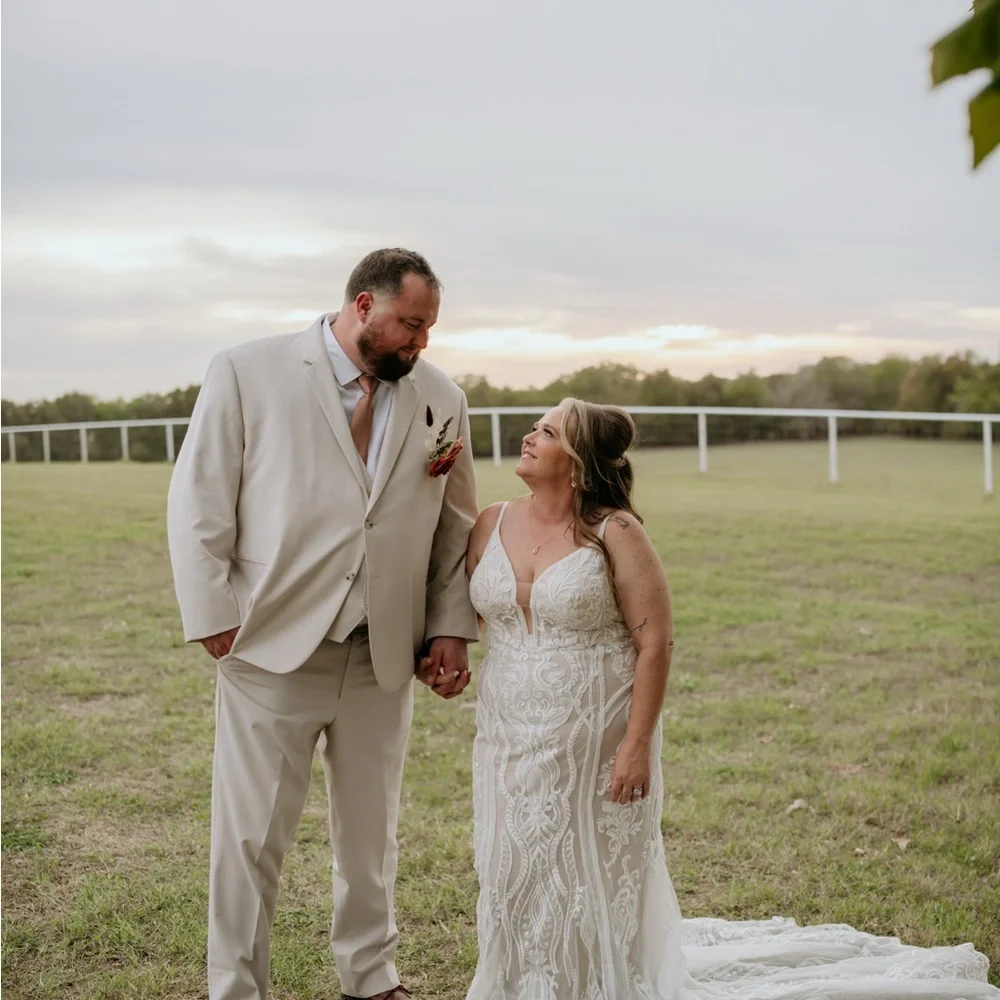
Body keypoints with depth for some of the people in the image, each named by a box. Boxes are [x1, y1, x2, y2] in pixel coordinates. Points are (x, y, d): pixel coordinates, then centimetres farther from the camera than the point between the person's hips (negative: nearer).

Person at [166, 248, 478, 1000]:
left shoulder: (441, 399, 4)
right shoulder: (248, 374, -5)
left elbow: (457, 525, 10)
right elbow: (199, 504, -4)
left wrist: (451, 628, 2)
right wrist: (217, 621, -8)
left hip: (383, 657, 3)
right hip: (273, 650, -3)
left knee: (371, 832, 16)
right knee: (250, 838, 6)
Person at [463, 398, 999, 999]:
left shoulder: (615, 532, -13)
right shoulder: (493, 525, 3)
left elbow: (656, 643, -14)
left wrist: (637, 746, -17)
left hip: (597, 746, -5)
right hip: (513, 746, 5)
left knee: (601, 886, 9)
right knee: (520, 883, 15)